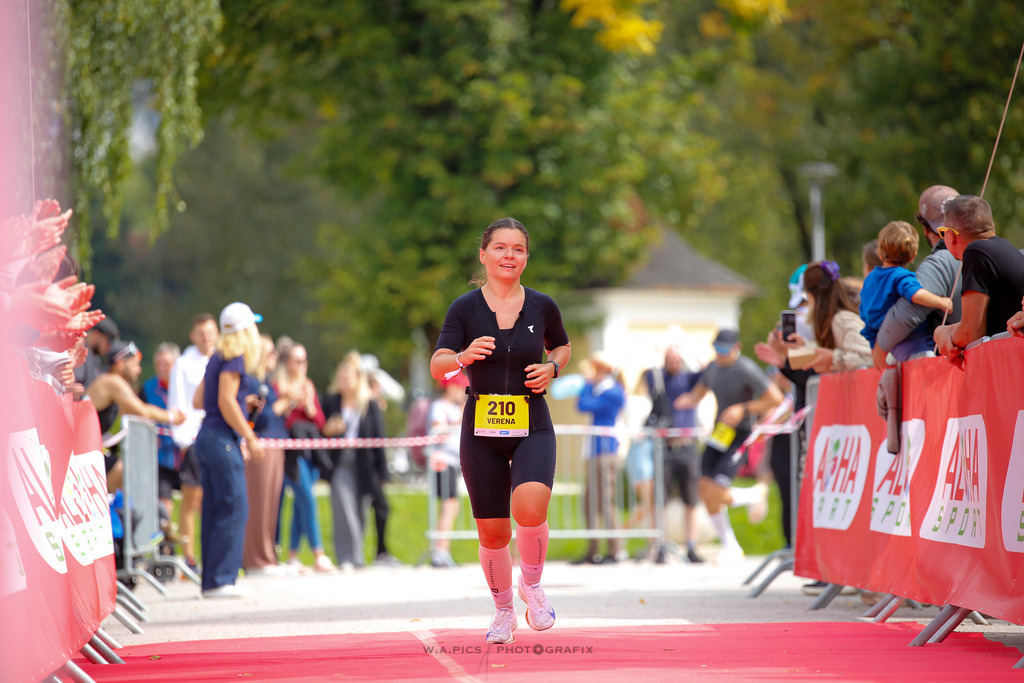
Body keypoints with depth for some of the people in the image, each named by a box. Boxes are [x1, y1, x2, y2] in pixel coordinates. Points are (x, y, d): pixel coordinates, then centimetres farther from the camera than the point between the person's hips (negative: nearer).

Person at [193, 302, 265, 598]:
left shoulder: (217, 358, 16)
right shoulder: (235, 359, -11)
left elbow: (199, 400, 19)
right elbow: (226, 402, -18)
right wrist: (250, 438, -14)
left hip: (207, 438, 9)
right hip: (222, 439, -9)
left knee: (214, 510, 10)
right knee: (234, 509, -7)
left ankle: (211, 580, 11)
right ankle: (220, 580, -8)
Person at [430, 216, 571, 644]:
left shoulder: (542, 306, 3)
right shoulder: (465, 308, -2)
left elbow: (562, 346, 22)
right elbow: (437, 367, -9)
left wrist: (552, 367, 0)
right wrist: (464, 356, -31)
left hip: (532, 428, 0)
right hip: (481, 432, 0)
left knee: (529, 508, -27)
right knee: (493, 533, 4)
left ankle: (532, 583, 0)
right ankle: (504, 611, 29)